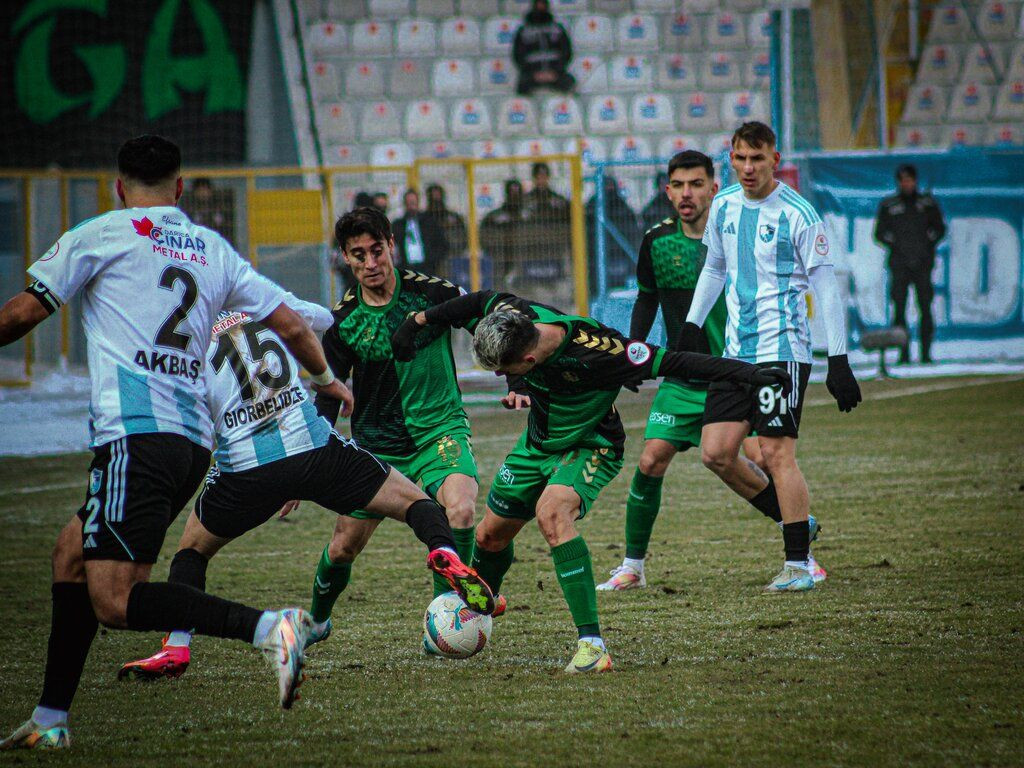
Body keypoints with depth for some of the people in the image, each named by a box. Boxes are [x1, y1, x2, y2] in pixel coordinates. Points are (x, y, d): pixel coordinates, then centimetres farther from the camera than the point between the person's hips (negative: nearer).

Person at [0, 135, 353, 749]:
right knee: (71, 552, 22)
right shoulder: (214, 250, 18)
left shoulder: (99, 235, 4)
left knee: (114, 601, -13)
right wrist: (327, 380, 40)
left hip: (135, 435, -7)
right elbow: (291, 325, 21)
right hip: (195, 439, 8)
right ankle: (50, 720, 21)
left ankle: (268, 628, -29)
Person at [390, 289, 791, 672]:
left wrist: (751, 373, -31)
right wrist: (419, 320, 11)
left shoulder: (594, 351, -37)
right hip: (536, 444, 6)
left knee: (551, 512, -34)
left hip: (590, 448, -6)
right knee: (490, 535, 14)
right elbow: (482, 300, 2)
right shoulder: (511, 315, -22)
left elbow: (670, 362, -32)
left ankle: (592, 644, -35)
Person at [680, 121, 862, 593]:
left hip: (782, 350, -7)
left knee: (777, 452, -10)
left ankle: (799, 565, -2)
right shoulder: (724, 206, 9)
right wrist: (692, 326, 20)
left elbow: (825, 288, -8)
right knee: (716, 452, 0)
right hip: (736, 351, 7)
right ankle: (794, 521, 17)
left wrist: (838, 360, -12)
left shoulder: (798, 214, -10)